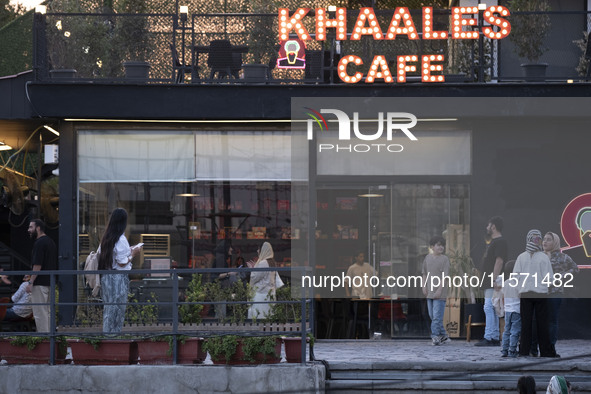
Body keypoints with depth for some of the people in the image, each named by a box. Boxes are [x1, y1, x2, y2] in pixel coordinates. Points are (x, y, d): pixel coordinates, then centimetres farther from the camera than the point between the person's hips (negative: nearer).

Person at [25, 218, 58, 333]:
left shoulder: (39, 243, -13)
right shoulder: (51, 242, 16)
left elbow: (37, 265, -19)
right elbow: (55, 264, 20)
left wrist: (31, 282, -18)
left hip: (40, 283, -9)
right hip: (50, 283, 9)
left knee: (40, 313, -7)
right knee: (47, 312, 13)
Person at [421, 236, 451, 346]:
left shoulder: (444, 259, -5)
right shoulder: (427, 258, 10)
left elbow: (445, 276, -10)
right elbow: (424, 274, 17)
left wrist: (439, 290, -17)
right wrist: (424, 287, 8)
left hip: (440, 293, -6)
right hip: (429, 292, 6)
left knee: (437, 315, -11)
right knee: (432, 315, 10)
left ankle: (435, 336, -10)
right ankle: (443, 336, 18)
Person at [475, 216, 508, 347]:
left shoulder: (500, 242, -12)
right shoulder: (493, 241, 21)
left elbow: (499, 261, -20)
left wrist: (494, 279, -26)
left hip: (493, 281, -11)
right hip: (489, 282, 11)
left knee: (489, 308, -15)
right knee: (492, 309, 11)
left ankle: (488, 338, -18)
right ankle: (495, 338, 12)